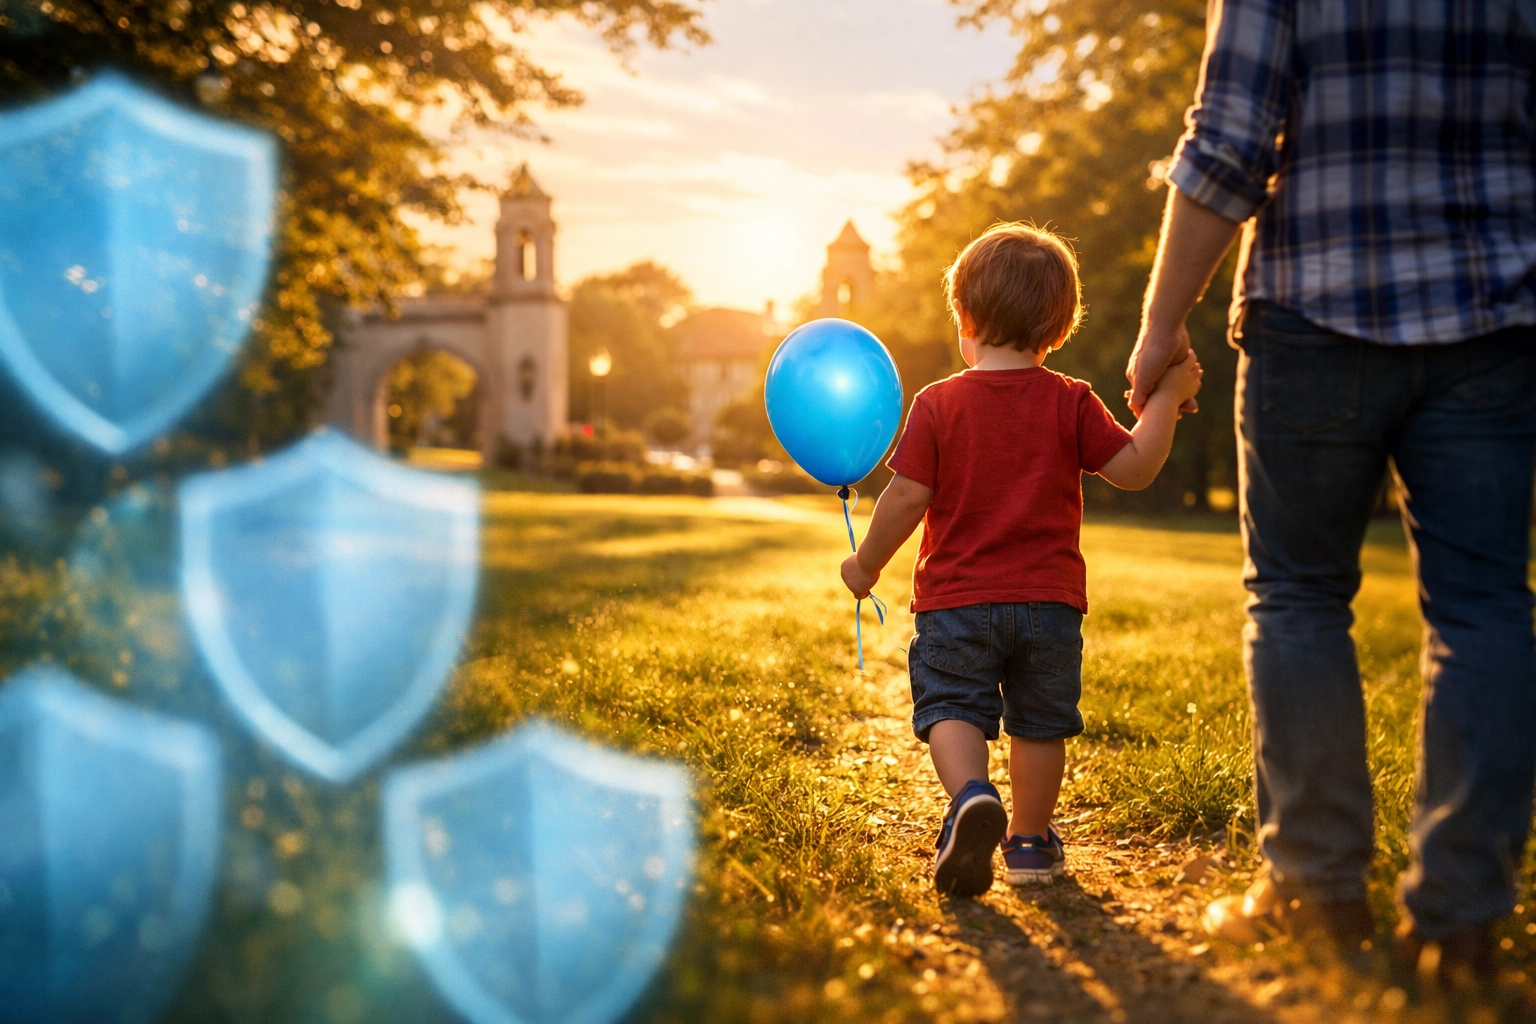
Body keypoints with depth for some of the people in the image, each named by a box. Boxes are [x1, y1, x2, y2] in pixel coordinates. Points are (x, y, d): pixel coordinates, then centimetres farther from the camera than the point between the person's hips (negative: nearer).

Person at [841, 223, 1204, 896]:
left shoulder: (938, 404, -6)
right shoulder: (1071, 404, -3)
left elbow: (908, 496, -7)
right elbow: (1134, 469, -3)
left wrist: (867, 563, 5)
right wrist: (1167, 397, 7)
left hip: (956, 598, -2)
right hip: (1048, 598, 2)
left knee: (951, 706, 5)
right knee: (1040, 720, 15)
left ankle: (970, 795, -23)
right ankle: (1030, 840, 25)